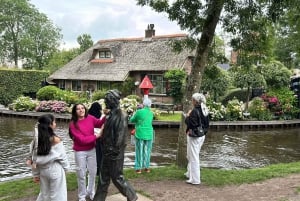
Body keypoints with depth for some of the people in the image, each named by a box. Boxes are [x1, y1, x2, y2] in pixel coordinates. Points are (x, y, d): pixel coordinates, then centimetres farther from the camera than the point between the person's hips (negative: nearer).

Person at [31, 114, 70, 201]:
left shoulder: (37, 139, -5)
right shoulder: (56, 140, -19)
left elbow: (34, 158, 1)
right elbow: (62, 156, -11)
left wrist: (36, 174, 10)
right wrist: (66, 167, 7)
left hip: (43, 170, 5)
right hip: (55, 171, -5)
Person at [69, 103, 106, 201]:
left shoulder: (90, 118, -4)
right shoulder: (73, 124, -16)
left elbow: (100, 123, -15)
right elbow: (81, 139, -21)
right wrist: (96, 136, -20)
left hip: (92, 150, 4)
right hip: (80, 152, -4)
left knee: (93, 172, 16)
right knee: (81, 175, 9)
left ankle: (90, 193, 37)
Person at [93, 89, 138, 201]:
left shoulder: (121, 116, -19)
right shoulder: (110, 114, 8)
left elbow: (121, 136, -21)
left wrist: (114, 151, -19)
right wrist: (104, 147, 14)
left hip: (115, 153, -8)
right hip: (107, 152, 8)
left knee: (117, 177, 6)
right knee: (103, 178, 15)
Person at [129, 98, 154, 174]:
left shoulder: (139, 112, -11)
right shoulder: (151, 113, 3)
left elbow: (132, 120, 1)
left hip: (140, 134, -3)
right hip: (149, 135, 3)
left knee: (139, 151, 5)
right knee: (147, 151, 12)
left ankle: (138, 168, 8)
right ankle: (146, 167, 19)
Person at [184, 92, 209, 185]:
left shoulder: (195, 111, -21)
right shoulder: (205, 111, 5)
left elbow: (190, 124, -25)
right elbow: (207, 123, 11)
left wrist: (187, 116, -10)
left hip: (194, 136, -9)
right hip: (202, 136, 9)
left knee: (194, 157, 1)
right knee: (190, 156, 23)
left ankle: (195, 179, 8)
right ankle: (190, 174, 37)